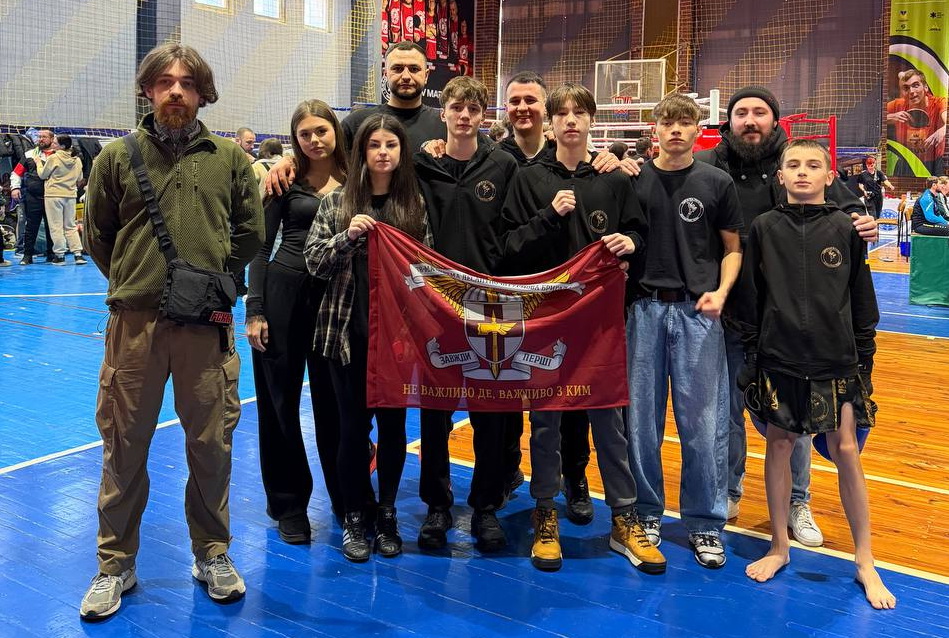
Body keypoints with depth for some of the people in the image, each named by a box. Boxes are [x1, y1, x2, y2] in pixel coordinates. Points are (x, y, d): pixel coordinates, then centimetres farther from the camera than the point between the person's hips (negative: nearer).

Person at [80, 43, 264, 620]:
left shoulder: (230, 157, 6)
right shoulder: (118, 157, 6)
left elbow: (251, 232, 12)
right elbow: (97, 234, 13)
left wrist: (211, 276, 9)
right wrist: (134, 284, 10)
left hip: (208, 323, 0)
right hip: (135, 322, 0)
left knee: (212, 446, 8)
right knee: (124, 447, 8)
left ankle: (213, 555, 27)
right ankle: (116, 565, 24)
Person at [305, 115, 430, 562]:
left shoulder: (415, 204, 4)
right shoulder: (337, 201, 2)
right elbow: (314, 262, -2)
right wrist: (348, 236, -18)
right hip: (349, 331, -1)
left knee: (393, 422, 9)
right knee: (353, 423, 6)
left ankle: (386, 514, 26)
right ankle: (353, 517, 22)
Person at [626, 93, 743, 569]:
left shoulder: (717, 182, 5)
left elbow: (732, 247, 8)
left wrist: (721, 290, -7)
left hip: (697, 311, 0)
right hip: (644, 308, 1)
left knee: (703, 422, 2)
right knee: (641, 418, 8)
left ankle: (704, 523, 17)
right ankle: (646, 511, 25)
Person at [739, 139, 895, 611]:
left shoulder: (845, 230, 1)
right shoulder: (764, 228, 1)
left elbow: (862, 302, 6)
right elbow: (751, 297, 4)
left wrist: (864, 359, 5)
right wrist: (752, 354, 2)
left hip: (836, 361, 0)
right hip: (779, 360, 1)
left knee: (846, 450, 2)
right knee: (779, 445, 8)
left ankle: (865, 560, 17)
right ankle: (780, 546, 25)